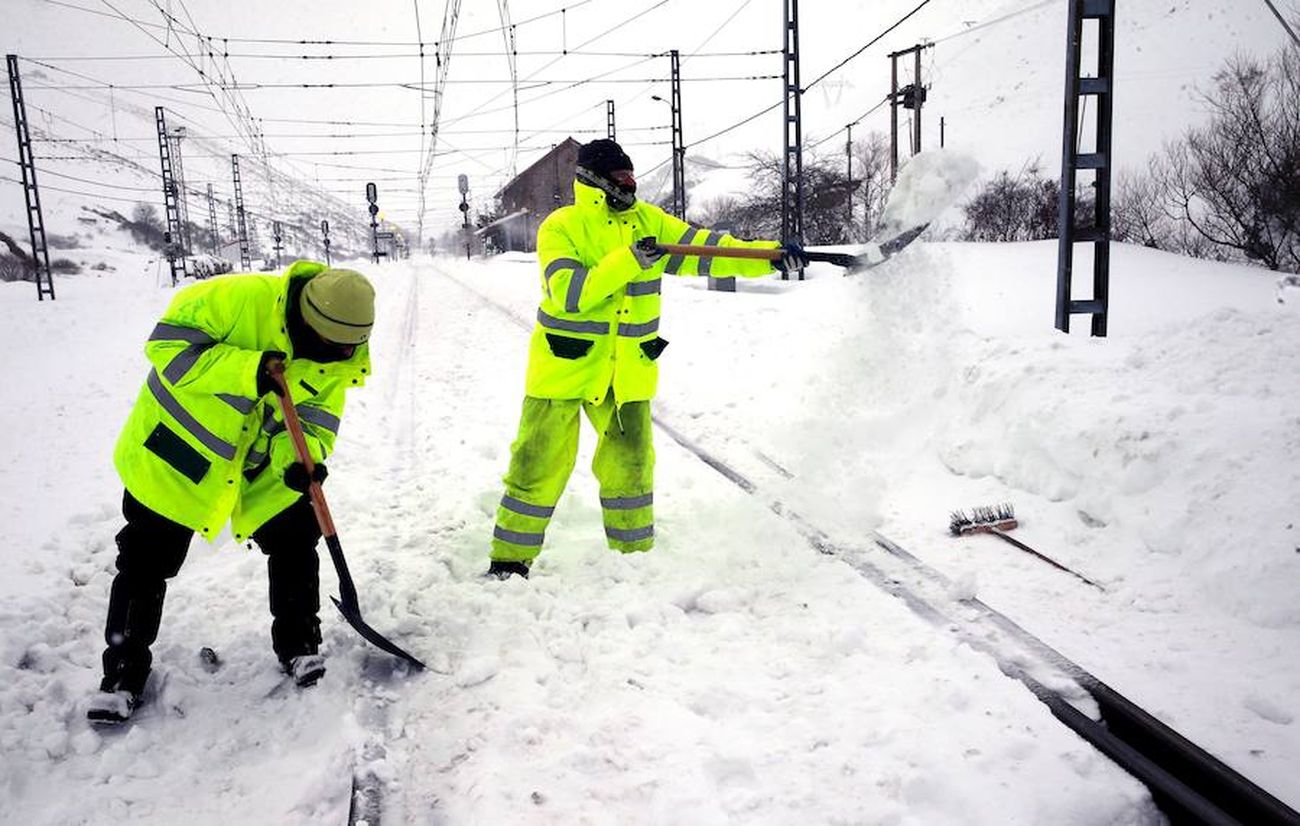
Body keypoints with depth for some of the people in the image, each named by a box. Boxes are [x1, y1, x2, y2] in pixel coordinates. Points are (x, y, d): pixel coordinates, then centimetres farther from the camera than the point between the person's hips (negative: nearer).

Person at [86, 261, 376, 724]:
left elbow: (315, 422, -11)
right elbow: (167, 342, -29)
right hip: (177, 449, -4)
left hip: (261, 466, 4)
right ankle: (124, 670, 25)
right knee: (146, 564, 6)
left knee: (295, 539, 0)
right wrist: (247, 370, -41)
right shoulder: (241, 299, -30)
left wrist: (301, 460, -33)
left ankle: (298, 644, 21)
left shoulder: (337, 360, -12)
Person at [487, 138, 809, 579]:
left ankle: (634, 554, 26)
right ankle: (510, 560, 13)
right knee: (540, 465, 0)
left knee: (630, 463, 10)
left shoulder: (647, 220, 6)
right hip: (565, 366, -4)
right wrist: (628, 262, -28)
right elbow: (569, 293, -22)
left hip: (628, 370, 4)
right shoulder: (560, 227, -9)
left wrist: (769, 254, -9)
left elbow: (703, 247, 1)